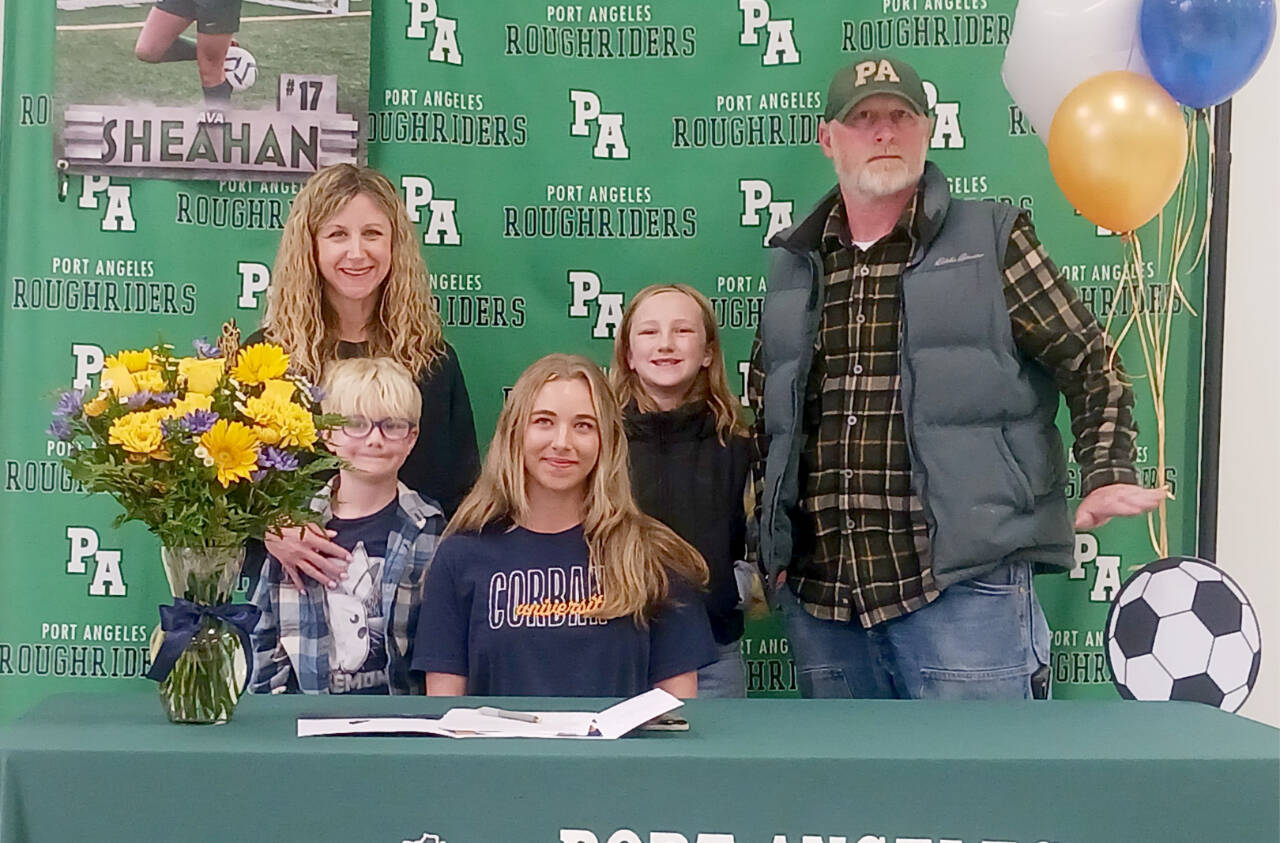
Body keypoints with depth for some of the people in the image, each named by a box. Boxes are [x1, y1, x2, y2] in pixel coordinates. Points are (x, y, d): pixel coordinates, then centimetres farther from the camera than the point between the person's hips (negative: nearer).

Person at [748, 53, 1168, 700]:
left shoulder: (990, 240, 2)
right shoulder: (794, 265, 14)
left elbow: (1092, 366, 4)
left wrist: (1107, 478, -10)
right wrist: (771, 537, 15)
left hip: (963, 588, -4)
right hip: (817, 592, 5)